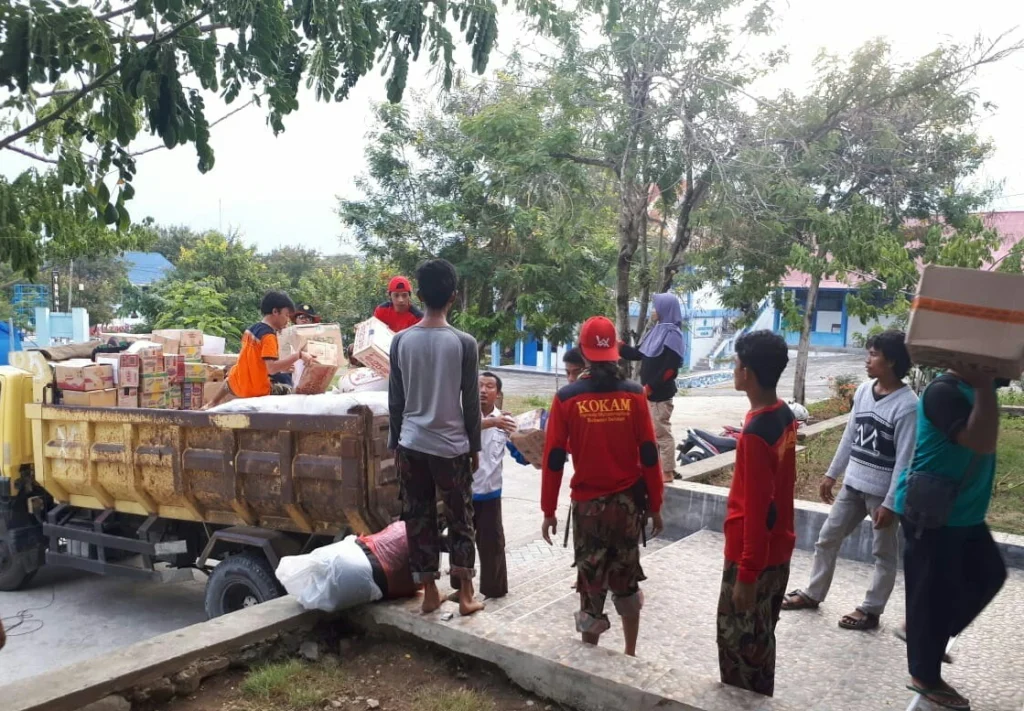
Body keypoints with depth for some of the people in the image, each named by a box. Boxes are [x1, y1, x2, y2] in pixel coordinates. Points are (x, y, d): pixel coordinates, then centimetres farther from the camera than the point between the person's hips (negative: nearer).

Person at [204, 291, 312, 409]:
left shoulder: (251, 329, 3)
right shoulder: (269, 336, -20)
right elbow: (272, 369, -31)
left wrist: (280, 367, 12)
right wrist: (299, 355, -28)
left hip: (237, 384, 9)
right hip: (256, 391, -9)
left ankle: (212, 404, 55)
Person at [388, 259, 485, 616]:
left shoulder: (401, 340, -2)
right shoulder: (464, 343, -10)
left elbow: (395, 400, 3)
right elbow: (470, 403, -5)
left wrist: (395, 443, 14)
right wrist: (475, 447, 6)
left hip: (412, 444, 2)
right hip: (452, 446, -2)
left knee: (418, 519, 11)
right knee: (460, 520, 10)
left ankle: (430, 592, 18)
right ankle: (466, 595, 13)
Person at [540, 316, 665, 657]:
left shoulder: (566, 398, -10)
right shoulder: (634, 395, -7)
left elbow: (553, 459, -8)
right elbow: (649, 454, -4)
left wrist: (549, 511, 1)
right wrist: (655, 505, 6)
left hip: (588, 503, -2)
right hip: (629, 501, 2)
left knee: (591, 581, 12)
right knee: (626, 579, 18)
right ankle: (630, 654, 28)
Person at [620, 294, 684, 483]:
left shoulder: (673, 334, -12)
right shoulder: (658, 331, 13)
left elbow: (670, 368, -19)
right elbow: (638, 354, 19)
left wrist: (650, 387, -19)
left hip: (660, 393, -9)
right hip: (650, 392, 9)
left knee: (662, 432, -2)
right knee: (651, 432, 14)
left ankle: (667, 471, 6)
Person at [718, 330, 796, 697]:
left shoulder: (756, 432, -25)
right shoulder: (785, 416, 2)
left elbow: (755, 509, -24)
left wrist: (747, 574, -19)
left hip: (753, 556, -9)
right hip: (779, 550, 9)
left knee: (738, 642, 6)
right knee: (760, 638, 21)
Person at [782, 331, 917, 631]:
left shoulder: (907, 405, -19)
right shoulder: (864, 390, 2)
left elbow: (905, 460, -18)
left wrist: (890, 503, -17)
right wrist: (831, 473, 13)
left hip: (882, 491, -7)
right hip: (852, 484, 7)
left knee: (884, 553, 10)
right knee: (827, 539, 14)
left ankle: (870, 610, 22)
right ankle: (813, 594, 29)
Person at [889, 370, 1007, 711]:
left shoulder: (979, 385, 6)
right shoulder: (944, 390, -24)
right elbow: (982, 442, -34)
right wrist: (984, 387, -33)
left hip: (964, 511, 10)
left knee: (988, 574, 19)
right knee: (933, 591, 3)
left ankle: (926, 635, 35)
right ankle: (924, 676, 23)